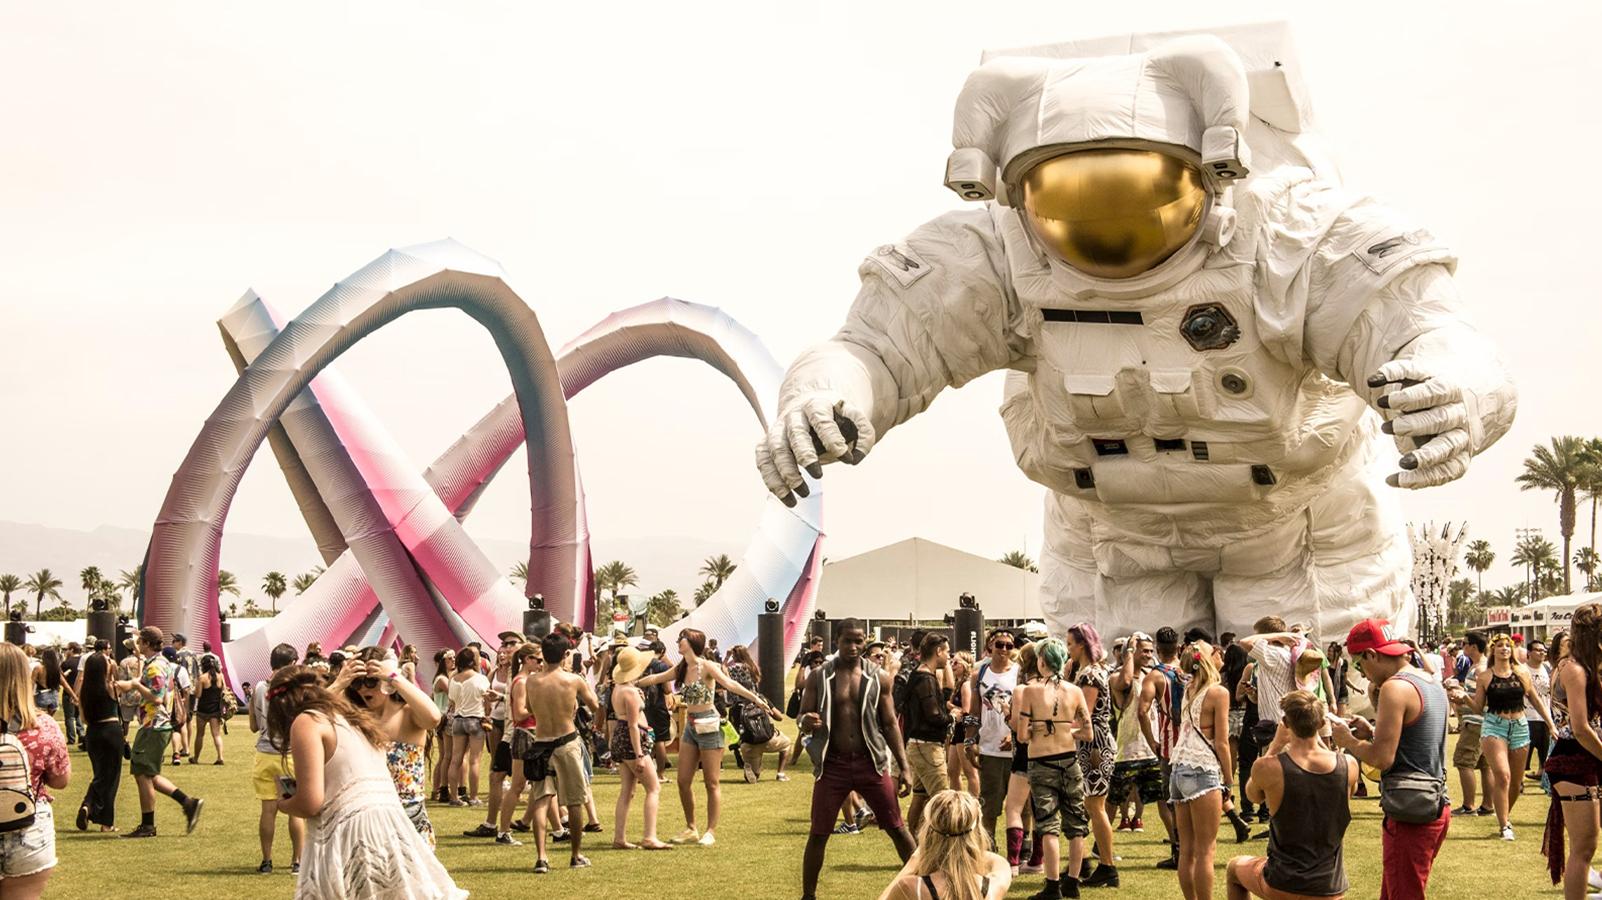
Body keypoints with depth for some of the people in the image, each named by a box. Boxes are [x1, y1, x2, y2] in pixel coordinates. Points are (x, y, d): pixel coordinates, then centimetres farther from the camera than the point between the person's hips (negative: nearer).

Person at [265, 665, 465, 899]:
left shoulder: (306, 721, -1)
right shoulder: (353, 718, 24)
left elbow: (310, 803, -9)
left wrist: (284, 805, 13)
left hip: (351, 840, -8)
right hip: (393, 836, 8)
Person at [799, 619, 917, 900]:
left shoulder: (878, 677, 2)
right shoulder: (819, 677, -1)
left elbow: (890, 723, 8)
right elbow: (803, 721, 2)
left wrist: (904, 766, 3)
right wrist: (807, 722, -24)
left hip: (871, 762, 1)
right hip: (832, 764, -1)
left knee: (897, 828, 4)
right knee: (818, 834, 3)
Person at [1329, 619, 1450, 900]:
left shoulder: (1395, 687, -16)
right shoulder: (1432, 684, 13)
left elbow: (1382, 758, -20)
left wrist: (1348, 741, -4)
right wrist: (1372, 732, 12)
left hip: (1410, 815, -9)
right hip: (1436, 805, 9)